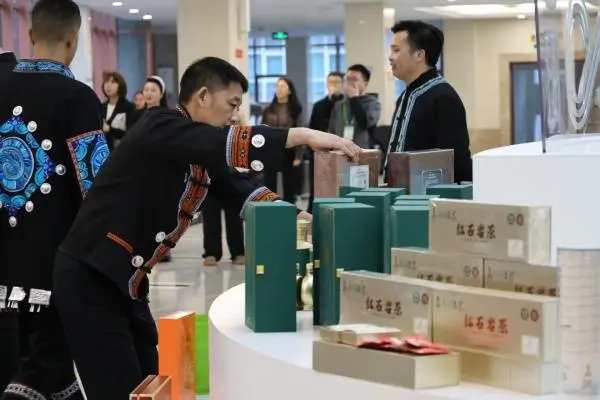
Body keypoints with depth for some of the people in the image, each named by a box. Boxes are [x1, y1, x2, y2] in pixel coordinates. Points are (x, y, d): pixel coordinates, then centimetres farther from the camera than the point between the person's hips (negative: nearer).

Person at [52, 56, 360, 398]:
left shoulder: (201, 155, 11)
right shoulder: (159, 127, -16)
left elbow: (242, 190, 9)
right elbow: (222, 145, -31)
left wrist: (296, 217, -8)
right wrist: (303, 136, -33)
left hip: (126, 282, 9)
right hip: (90, 277, -9)